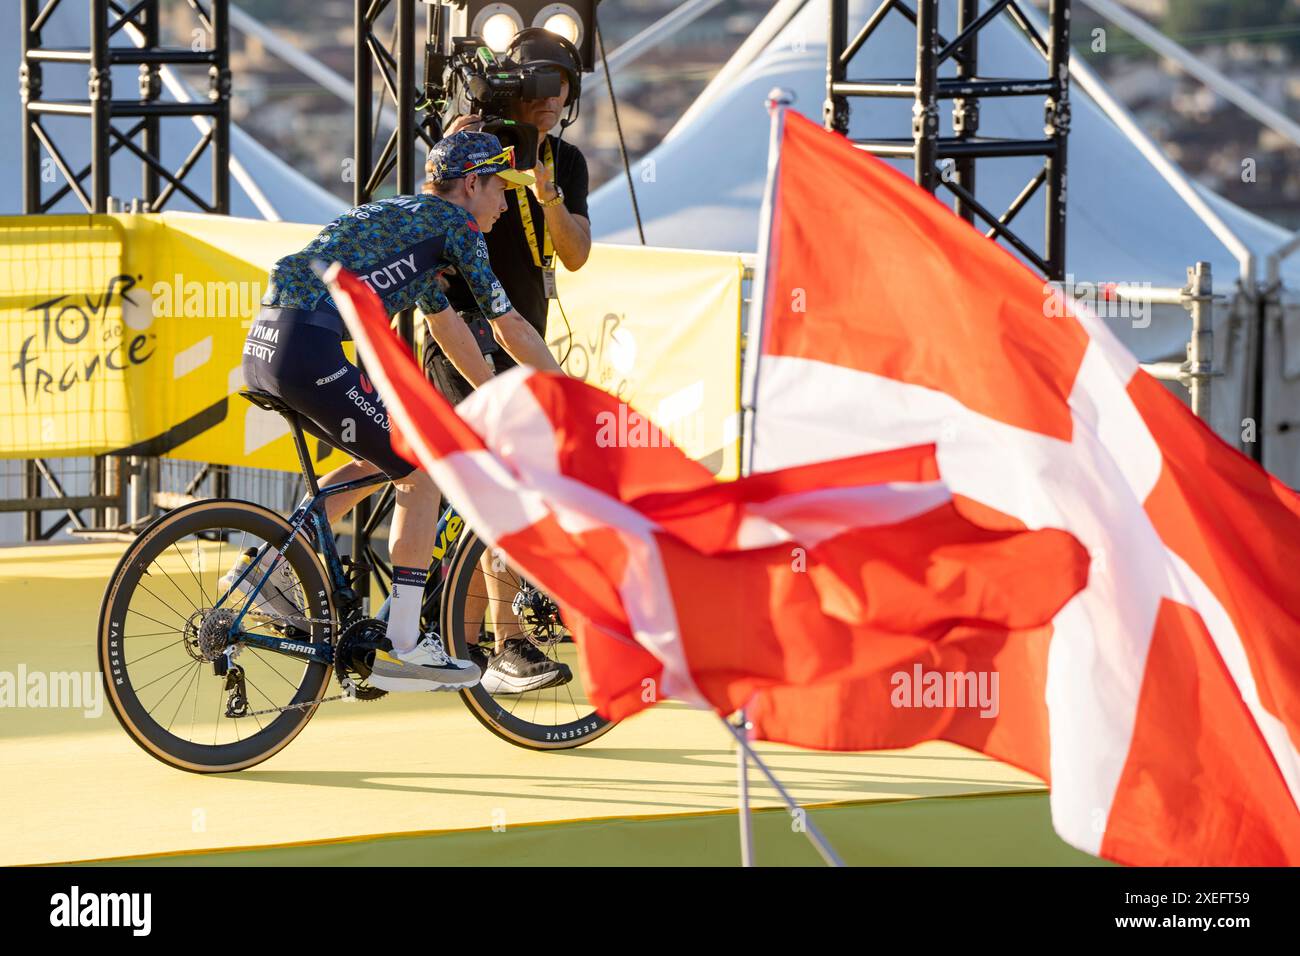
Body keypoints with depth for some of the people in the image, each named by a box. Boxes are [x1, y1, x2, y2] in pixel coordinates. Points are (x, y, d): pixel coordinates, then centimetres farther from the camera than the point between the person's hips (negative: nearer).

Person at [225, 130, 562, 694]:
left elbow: (448, 325, 39)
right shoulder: (453, 222, 3)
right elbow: (509, 329, 3)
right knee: (421, 473, 0)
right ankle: (402, 648, -1)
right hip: (306, 351, -9)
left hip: (264, 347, 9)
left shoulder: (411, 219, 29)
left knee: (380, 460, 25)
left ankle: (271, 569, 19)